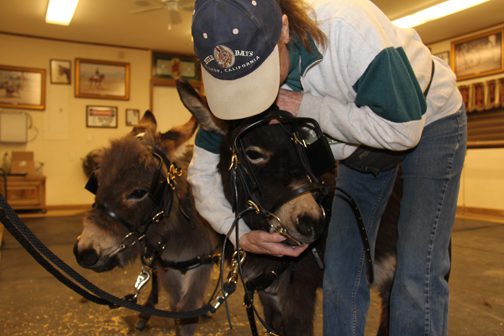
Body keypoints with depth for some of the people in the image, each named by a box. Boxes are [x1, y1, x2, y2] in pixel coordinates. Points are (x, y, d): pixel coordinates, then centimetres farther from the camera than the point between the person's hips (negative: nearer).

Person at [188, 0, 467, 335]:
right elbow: (203, 169, -12)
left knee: (417, 276, -9)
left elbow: (402, 128, -33)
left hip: (428, 122, -4)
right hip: (359, 146, 5)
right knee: (340, 269, 3)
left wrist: (307, 108, -35)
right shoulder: (236, 77, -21)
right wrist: (240, 233, -23)